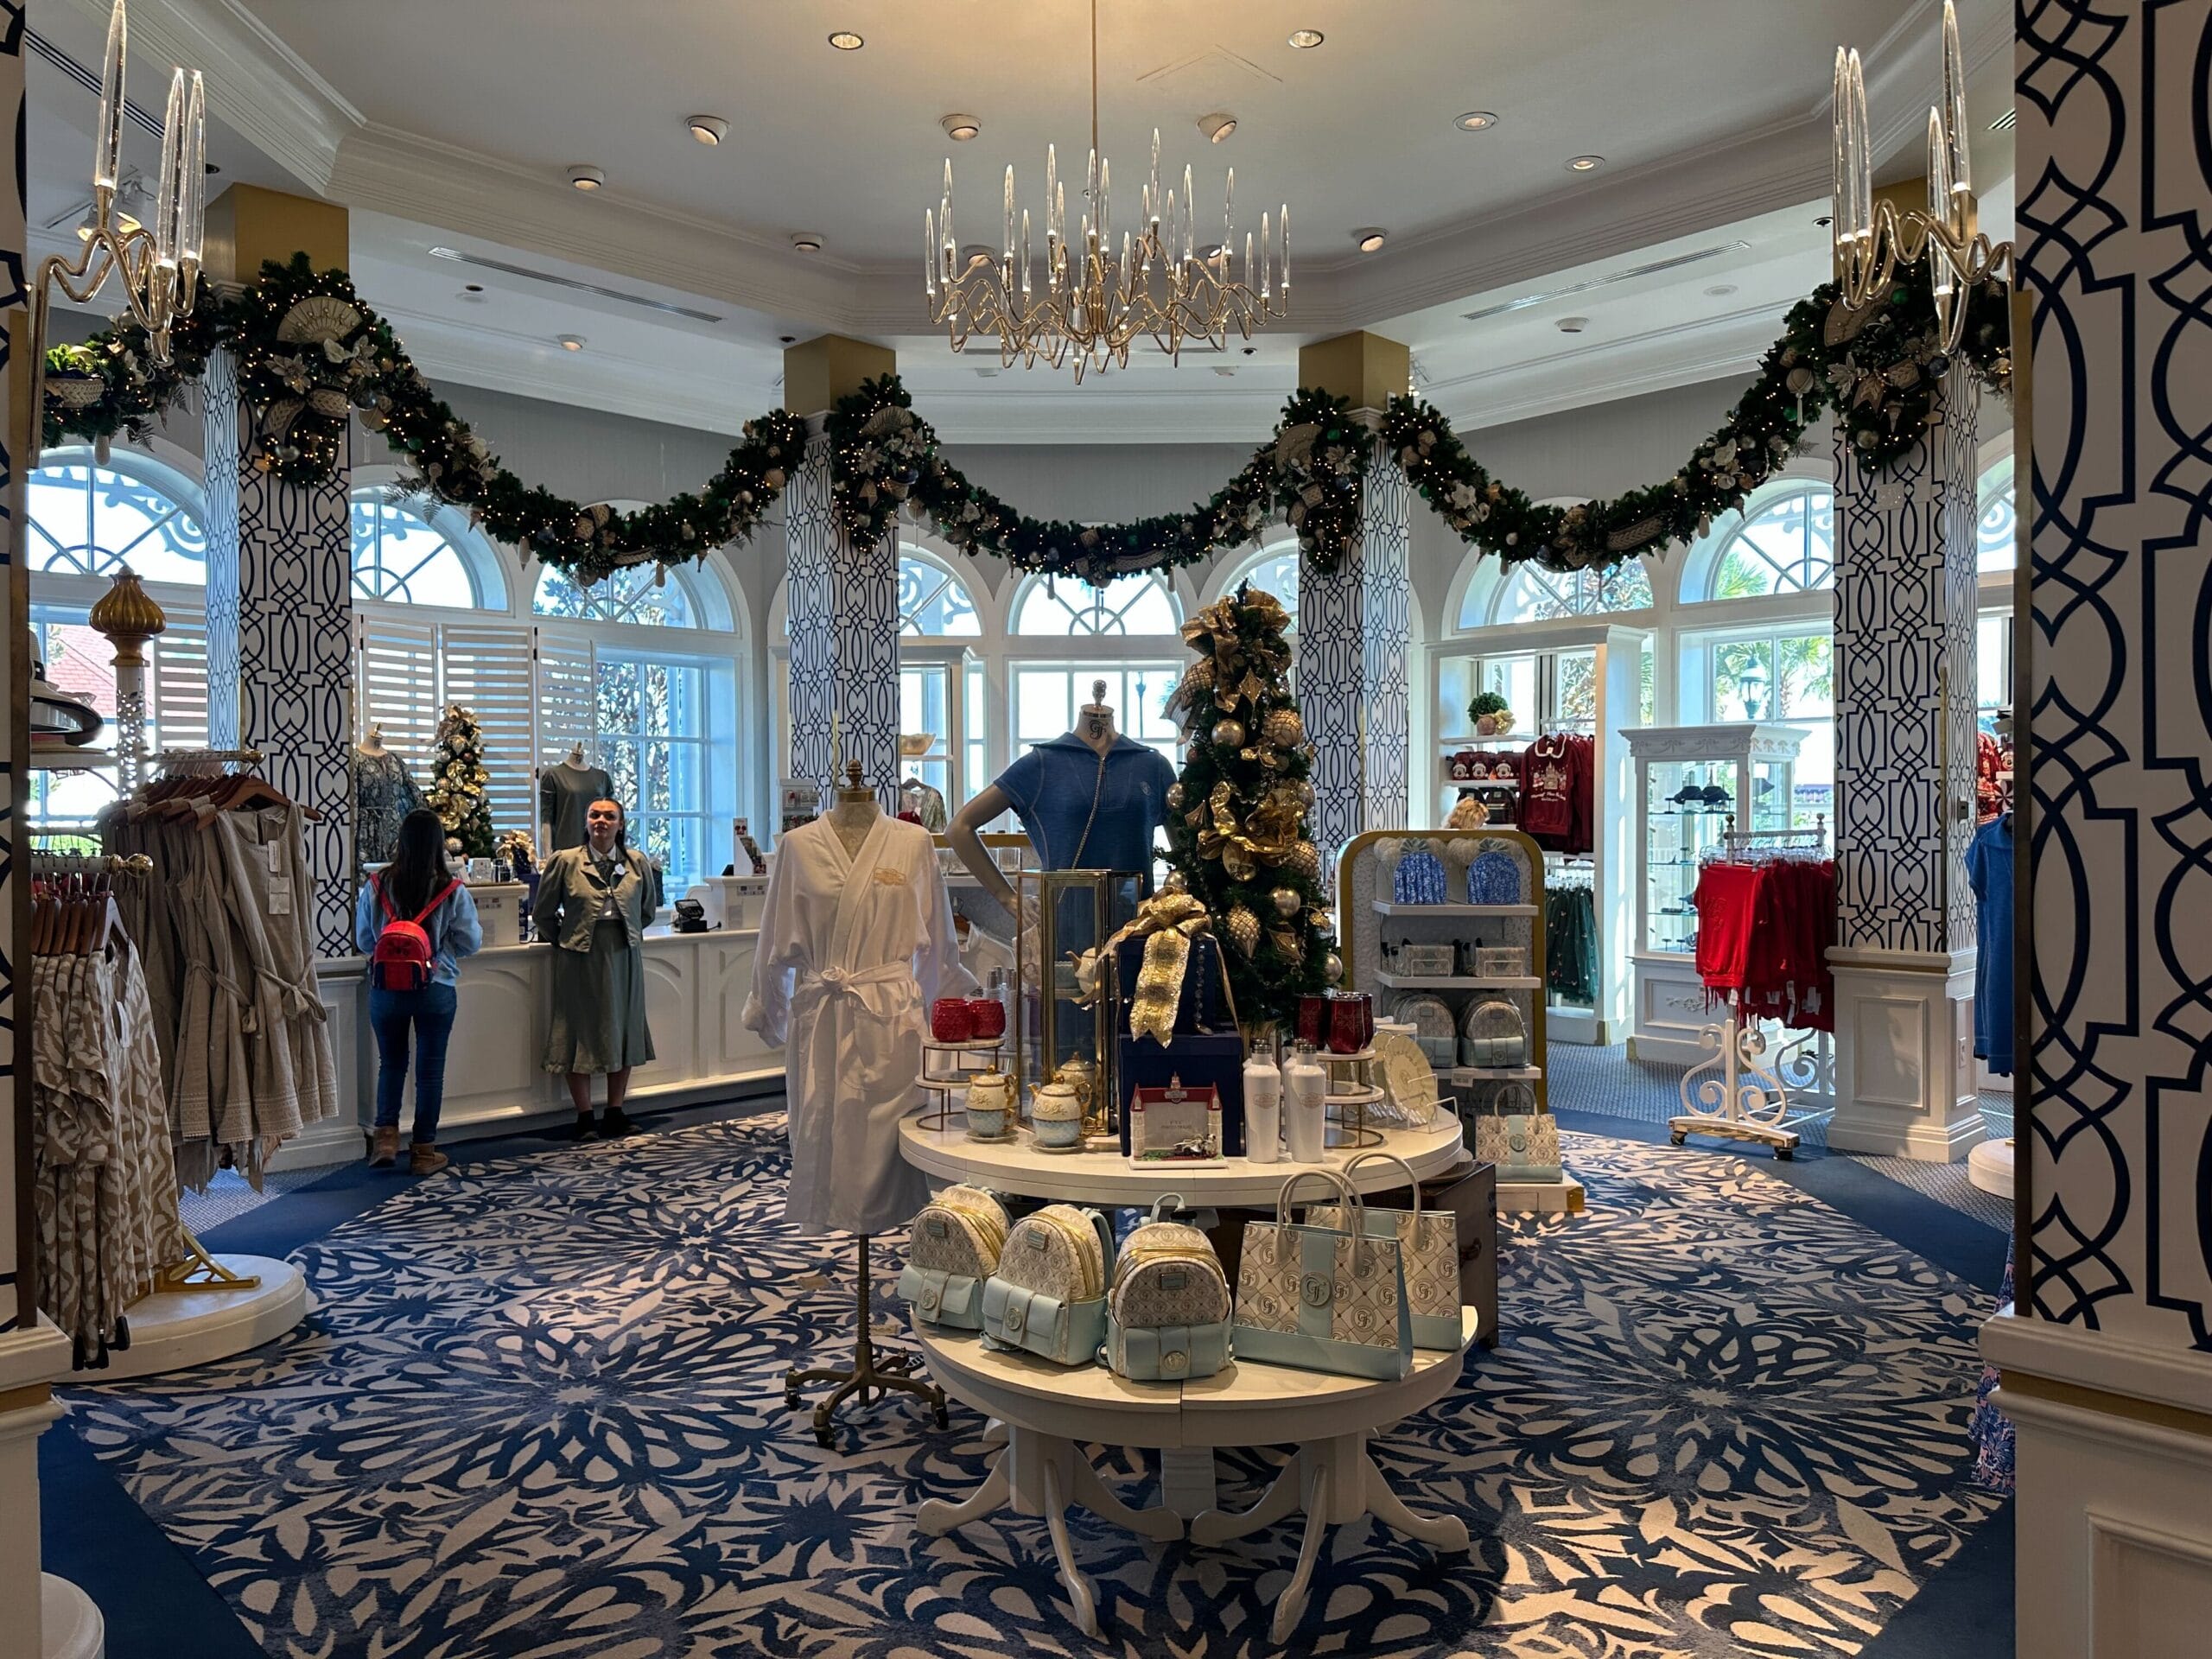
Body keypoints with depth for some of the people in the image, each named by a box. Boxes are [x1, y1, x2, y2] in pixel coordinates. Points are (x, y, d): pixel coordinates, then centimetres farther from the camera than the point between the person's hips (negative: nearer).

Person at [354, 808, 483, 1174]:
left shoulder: (376, 886, -6)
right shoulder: (453, 891, -11)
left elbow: (363, 940, 3)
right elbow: (471, 942, -3)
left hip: (386, 989, 2)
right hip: (437, 990, -1)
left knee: (391, 1061, 20)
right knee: (430, 1067, 9)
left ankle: (386, 1135, 11)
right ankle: (424, 1150, 16)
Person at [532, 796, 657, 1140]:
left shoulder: (637, 863, 1)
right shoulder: (565, 862, -5)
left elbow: (647, 911, 16)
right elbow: (542, 915, 4)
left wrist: (626, 935, 12)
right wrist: (564, 941, 6)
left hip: (624, 957, 3)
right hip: (580, 959, -3)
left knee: (624, 1031, 8)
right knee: (581, 1034, 2)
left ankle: (615, 1113, 20)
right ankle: (585, 1119, 12)